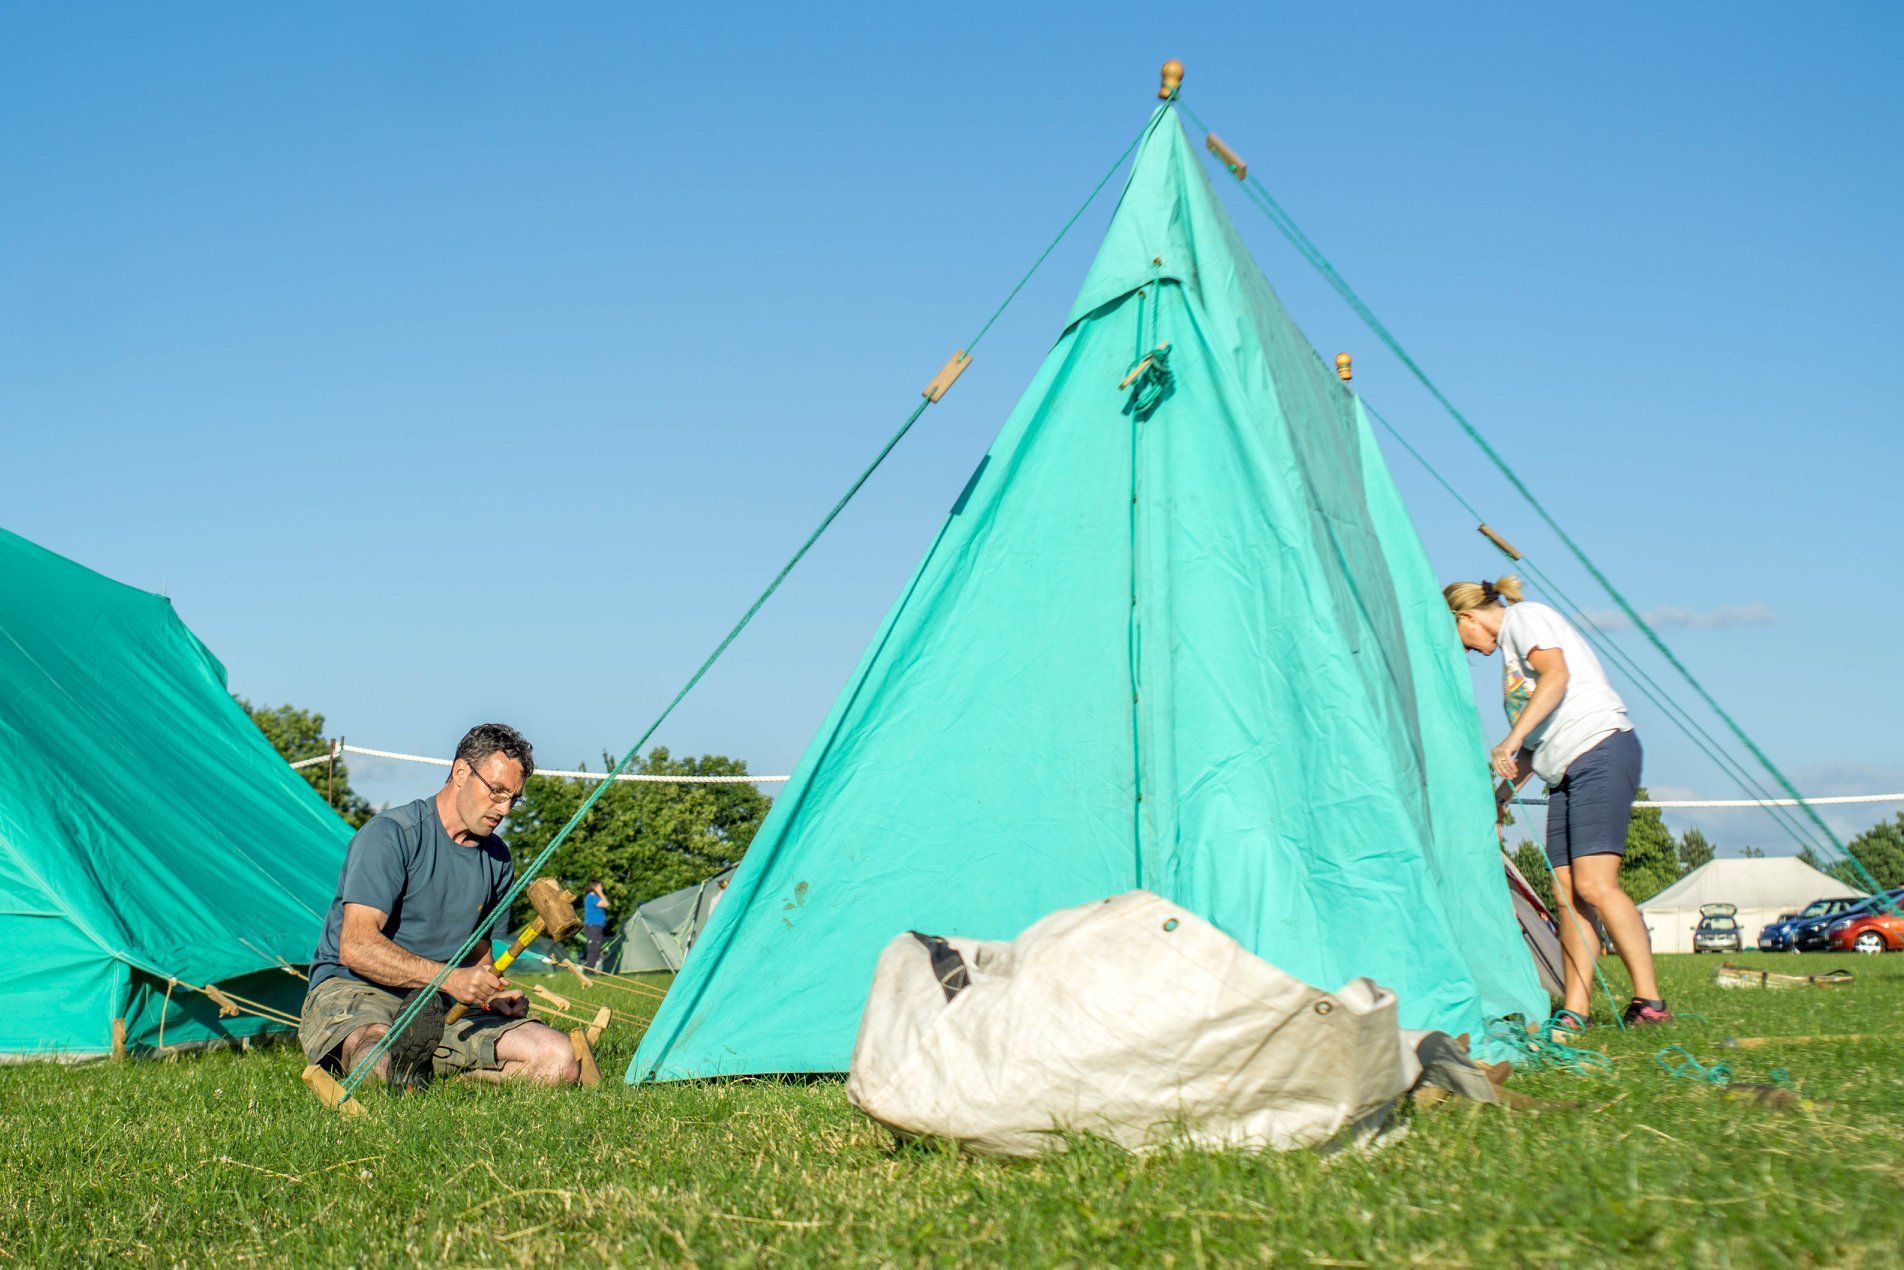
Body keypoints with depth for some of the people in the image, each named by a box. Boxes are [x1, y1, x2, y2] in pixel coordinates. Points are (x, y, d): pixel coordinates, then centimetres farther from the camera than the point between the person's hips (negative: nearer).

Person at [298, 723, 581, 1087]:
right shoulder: (390, 834, -9)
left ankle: (413, 1061, -16)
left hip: (442, 1009, 8)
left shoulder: (497, 860, 14)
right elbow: (356, 947, -19)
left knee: (560, 1060, -18)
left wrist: (491, 993, 5)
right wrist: (449, 978, -28)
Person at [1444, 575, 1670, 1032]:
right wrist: (1510, 783, 24)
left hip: (1601, 750, -10)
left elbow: (1556, 674, -19)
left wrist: (1510, 741, -24)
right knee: (1567, 892, -1)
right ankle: (1575, 1011, -4)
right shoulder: (1511, 644, 28)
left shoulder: (1524, 617, 0)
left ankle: (1648, 1001, -16)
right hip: (1565, 771, 10)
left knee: (1594, 885, -18)